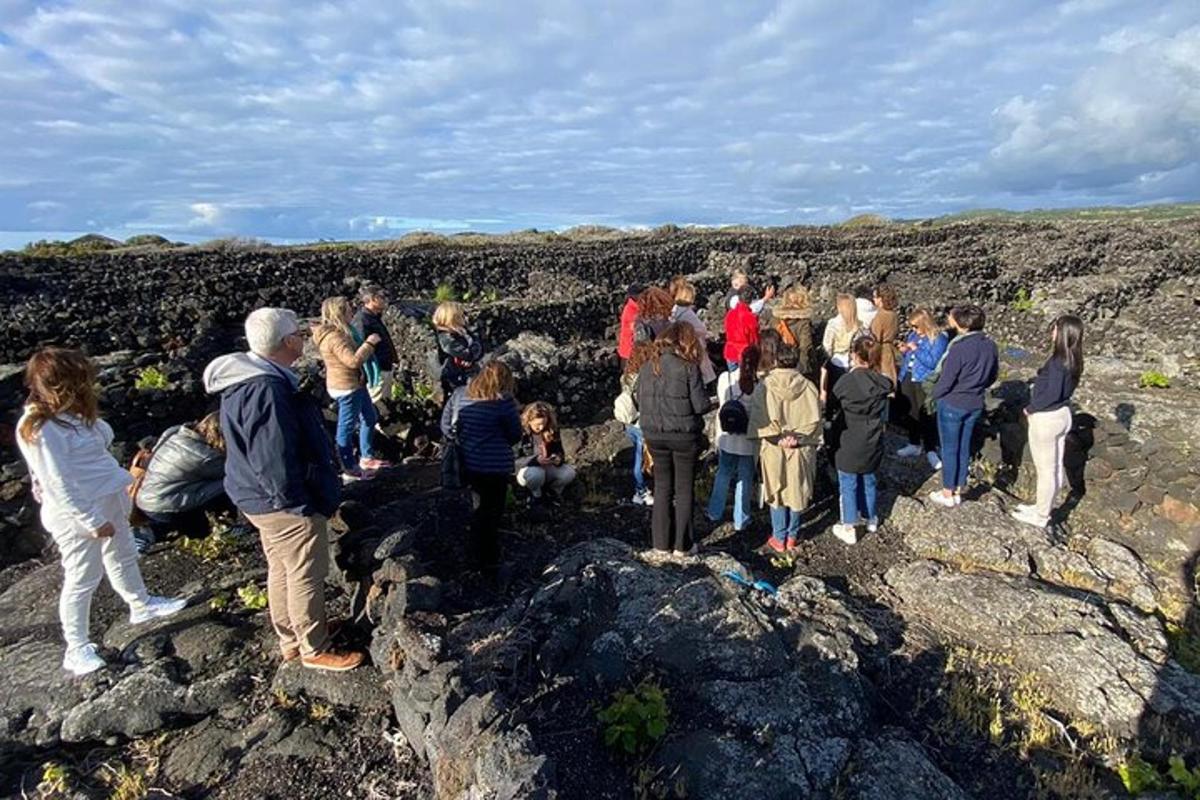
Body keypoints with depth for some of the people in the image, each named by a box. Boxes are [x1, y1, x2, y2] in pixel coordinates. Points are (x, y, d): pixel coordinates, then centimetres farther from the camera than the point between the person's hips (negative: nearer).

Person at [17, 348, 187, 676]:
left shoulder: (72, 414, 0)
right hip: (78, 514, -9)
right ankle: (76, 649, 23)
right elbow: (60, 486, -24)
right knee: (82, 580, 5)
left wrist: (91, 416, -2)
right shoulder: (41, 431, -26)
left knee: (123, 556, 25)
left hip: (107, 500, 9)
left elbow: (104, 438, 11)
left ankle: (141, 605, 47)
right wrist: (93, 521, -21)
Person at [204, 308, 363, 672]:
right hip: (285, 504, -10)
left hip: (264, 500, 10)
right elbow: (275, 461, -28)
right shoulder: (267, 390, -29)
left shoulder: (245, 380, 5)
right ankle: (315, 649, 23)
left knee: (282, 570, 23)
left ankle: (291, 638, 40)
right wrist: (300, 505, -19)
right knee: (306, 575, 6)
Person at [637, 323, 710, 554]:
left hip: (654, 435, 4)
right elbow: (701, 405, -14)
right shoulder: (688, 368, -14)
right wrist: (685, 406, 7)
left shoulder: (647, 366, 0)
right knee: (683, 490, 11)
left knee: (662, 488, 16)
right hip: (684, 436, -4)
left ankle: (661, 542, 22)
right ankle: (681, 544, 18)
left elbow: (640, 402, 4)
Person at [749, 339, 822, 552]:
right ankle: (793, 536, 27)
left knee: (776, 493, 13)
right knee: (798, 492, 16)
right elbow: (814, 420, -9)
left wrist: (777, 437, -7)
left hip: (773, 449, -1)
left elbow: (760, 420, -13)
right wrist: (797, 438, -7)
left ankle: (779, 539, 21)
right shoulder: (808, 386, -8)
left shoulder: (765, 386, -11)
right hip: (801, 450, 1)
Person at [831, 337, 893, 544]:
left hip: (849, 444, -4)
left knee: (848, 486, 8)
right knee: (868, 480, 23)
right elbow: (883, 411, 5)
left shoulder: (845, 381, -19)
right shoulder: (882, 383, -9)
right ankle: (871, 519, 40)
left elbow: (833, 408, -4)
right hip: (872, 444, 4)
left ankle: (849, 528, 16)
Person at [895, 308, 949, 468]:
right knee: (909, 413, 15)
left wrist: (916, 349, -21)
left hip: (925, 383, -7)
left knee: (926, 416, -3)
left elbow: (933, 362, -21)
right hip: (908, 379, 7)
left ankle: (931, 450, 7)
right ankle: (914, 445, 30)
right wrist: (904, 351, -3)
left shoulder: (939, 338, -12)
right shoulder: (913, 335, 9)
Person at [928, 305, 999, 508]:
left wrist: (935, 394, 0)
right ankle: (958, 491, 28)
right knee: (964, 448, 17)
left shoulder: (959, 348, -25)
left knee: (949, 450, 7)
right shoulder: (990, 346, -3)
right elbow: (992, 376, 10)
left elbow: (945, 381, -19)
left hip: (952, 405, -6)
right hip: (975, 405, 6)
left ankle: (948, 494, 18)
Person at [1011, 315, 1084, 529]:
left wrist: (1031, 409, -11)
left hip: (1046, 419, -9)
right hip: (1063, 415, 9)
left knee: (1045, 470, 5)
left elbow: (1051, 394, -26)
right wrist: (1035, 406, 5)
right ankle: (1044, 507, 35)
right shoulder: (1073, 359, 2)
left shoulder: (1057, 361, -25)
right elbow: (1064, 389, 8)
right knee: (1055, 467, 19)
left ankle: (1041, 516, 18)